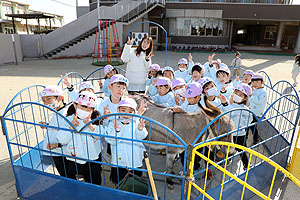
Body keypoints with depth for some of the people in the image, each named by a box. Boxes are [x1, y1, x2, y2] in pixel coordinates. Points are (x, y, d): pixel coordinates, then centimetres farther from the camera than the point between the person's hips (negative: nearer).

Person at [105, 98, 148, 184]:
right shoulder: (113, 124, -10)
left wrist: (140, 129, -36)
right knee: (117, 182, 17)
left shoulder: (136, 122, -6)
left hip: (136, 160, 1)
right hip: (119, 160, -1)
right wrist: (116, 131, -37)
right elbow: (111, 141, -19)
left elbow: (141, 137, -15)